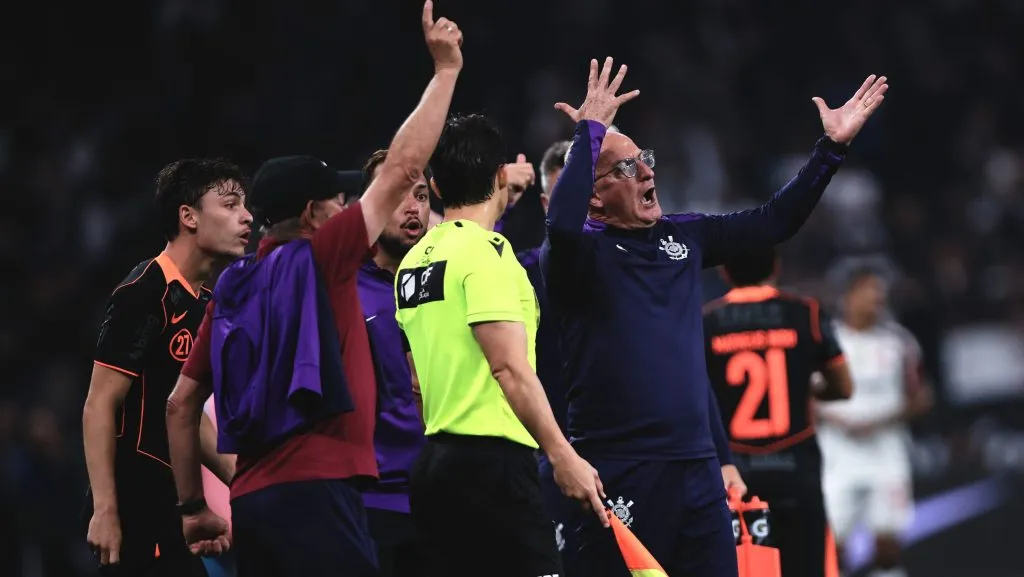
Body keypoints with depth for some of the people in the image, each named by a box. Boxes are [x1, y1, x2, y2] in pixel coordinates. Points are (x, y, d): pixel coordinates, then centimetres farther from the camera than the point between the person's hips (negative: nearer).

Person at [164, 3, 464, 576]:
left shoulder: (232, 288, 17)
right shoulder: (317, 261, -1)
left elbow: (181, 405, 16)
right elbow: (402, 169, -1)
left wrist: (194, 507, 21)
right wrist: (446, 68, 8)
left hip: (253, 497, 8)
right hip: (314, 491, -8)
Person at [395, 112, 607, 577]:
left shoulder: (414, 261, 15)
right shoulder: (486, 251, -9)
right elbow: (510, 367, -16)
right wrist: (561, 454, -15)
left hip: (435, 462, 9)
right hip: (490, 462, -9)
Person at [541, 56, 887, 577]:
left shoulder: (682, 237, 14)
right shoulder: (581, 252, -5)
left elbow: (775, 221, 21)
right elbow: (561, 223, -29)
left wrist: (832, 147, 14)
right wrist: (590, 130, -20)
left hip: (698, 469, 7)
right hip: (617, 474, -7)